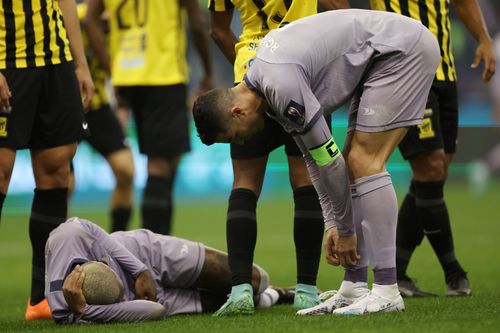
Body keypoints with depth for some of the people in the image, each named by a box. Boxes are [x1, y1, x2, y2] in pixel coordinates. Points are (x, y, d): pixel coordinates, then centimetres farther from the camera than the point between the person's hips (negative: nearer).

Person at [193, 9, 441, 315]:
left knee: (364, 163, -13)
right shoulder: (269, 82, 7)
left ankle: (387, 291, -15)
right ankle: (354, 288, 8)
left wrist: (345, 230, -4)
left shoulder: (282, 87, -23)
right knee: (356, 163, 7)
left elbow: (327, 157, -16)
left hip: (404, 49, -10)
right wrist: (334, 225, 11)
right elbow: (314, 155, 14)